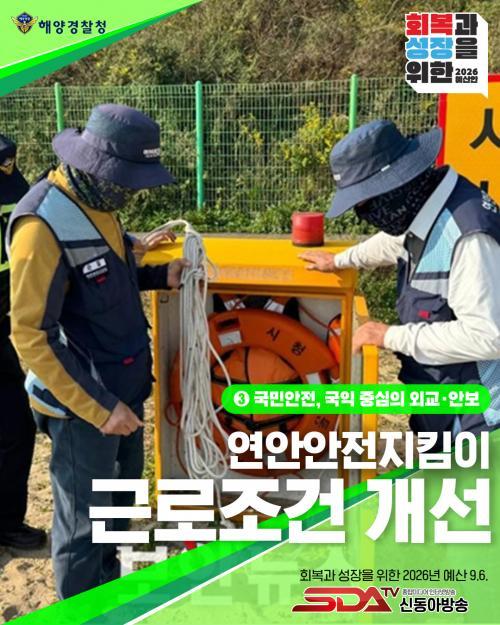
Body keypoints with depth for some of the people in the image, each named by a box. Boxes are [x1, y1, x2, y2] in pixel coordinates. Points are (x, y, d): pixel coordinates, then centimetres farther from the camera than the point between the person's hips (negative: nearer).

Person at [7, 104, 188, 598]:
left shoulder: (96, 203, 4)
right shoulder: (43, 224, -23)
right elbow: (31, 337, -23)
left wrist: (160, 276, 4)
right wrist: (98, 407, -23)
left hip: (123, 386, 9)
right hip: (81, 404, -9)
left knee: (120, 501, 24)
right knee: (83, 522, 8)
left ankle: (111, 589, 46)